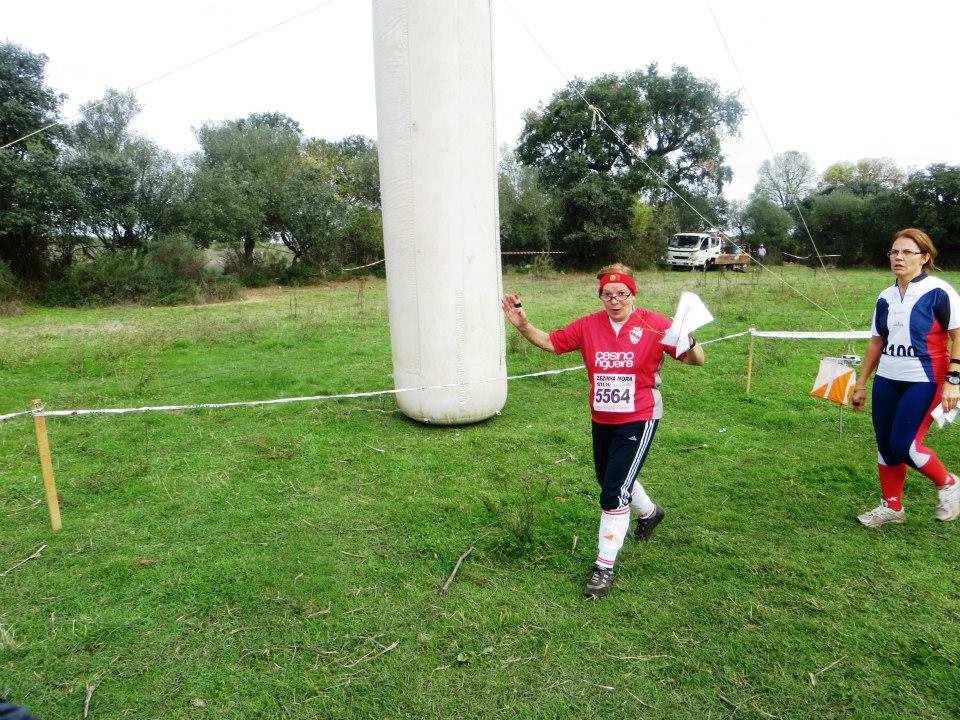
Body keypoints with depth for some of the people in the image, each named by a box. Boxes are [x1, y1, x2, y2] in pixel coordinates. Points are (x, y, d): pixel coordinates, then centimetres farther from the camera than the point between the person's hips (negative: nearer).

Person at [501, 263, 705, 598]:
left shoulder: (653, 324, -14)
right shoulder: (588, 325, -4)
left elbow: (696, 360, -14)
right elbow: (550, 342, 2)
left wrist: (689, 342, -37)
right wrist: (523, 325, -14)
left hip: (639, 420, -5)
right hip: (602, 421, 6)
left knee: (614, 493, -8)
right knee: (609, 480, 25)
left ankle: (604, 567, 10)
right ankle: (649, 512, 57)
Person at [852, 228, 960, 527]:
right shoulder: (886, 297, 9)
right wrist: (861, 384, 15)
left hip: (923, 382, -6)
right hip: (887, 381, 6)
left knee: (903, 445, -10)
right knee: (885, 445, 9)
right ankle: (892, 506, 25)